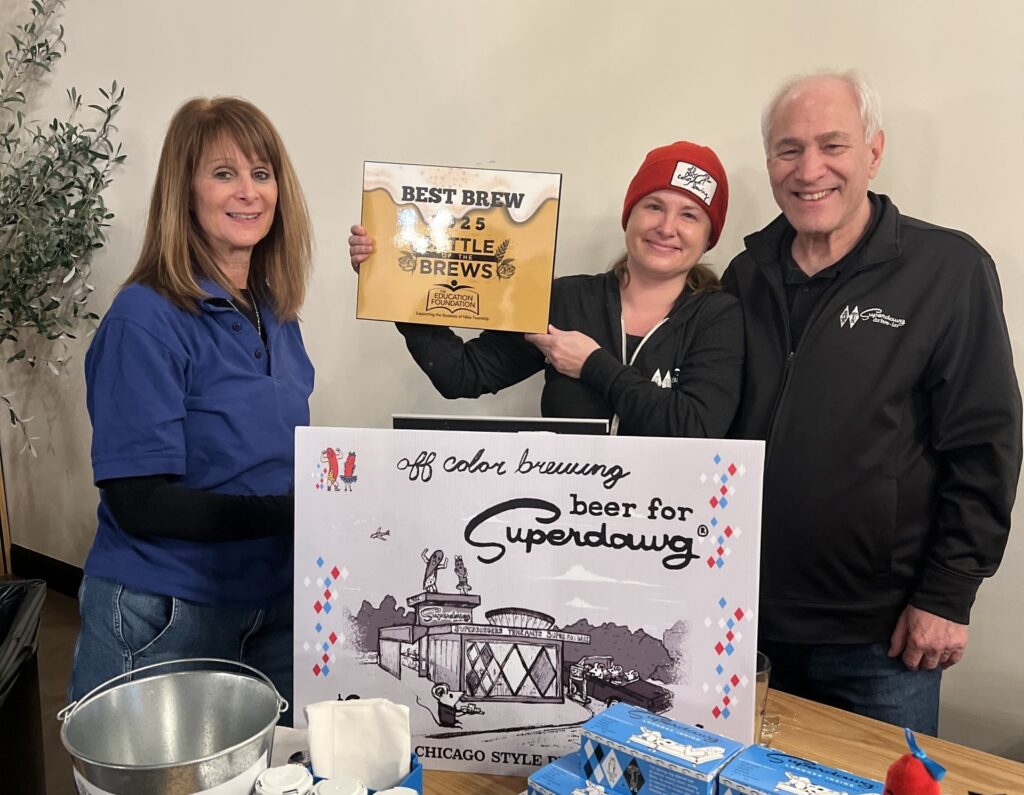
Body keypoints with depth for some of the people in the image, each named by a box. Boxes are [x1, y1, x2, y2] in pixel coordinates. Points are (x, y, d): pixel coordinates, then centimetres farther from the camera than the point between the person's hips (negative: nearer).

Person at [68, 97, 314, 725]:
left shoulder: (276, 313, 4)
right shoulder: (146, 320, -16)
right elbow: (139, 502, -19)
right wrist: (290, 512, -27)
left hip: (274, 603, 6)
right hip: (164, 618, -6)